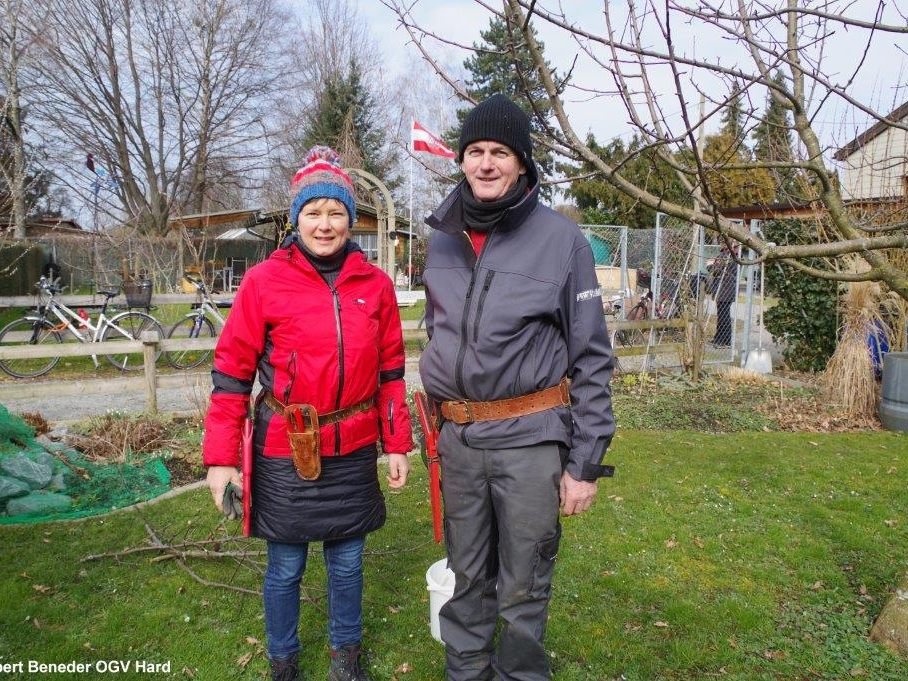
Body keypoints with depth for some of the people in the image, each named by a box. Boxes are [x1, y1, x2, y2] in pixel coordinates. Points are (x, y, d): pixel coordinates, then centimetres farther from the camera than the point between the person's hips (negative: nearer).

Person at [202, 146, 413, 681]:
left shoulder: (375, 284, 0)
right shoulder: (265, 282, -8)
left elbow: (391, 369, 6)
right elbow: (232, 372, -5)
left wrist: (398, 443, 6)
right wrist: (222, 458, -6)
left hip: (354, 451, 2)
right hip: (285, 454, -2)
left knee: (348, 562, 17)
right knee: (286, 567, 14)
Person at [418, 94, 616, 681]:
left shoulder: (561, 239, -7)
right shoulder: (443, 238, 7)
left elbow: (592, 358, -6)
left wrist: (586, 461, -7)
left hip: (530, 438, -4)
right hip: (457, 437, 4)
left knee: (523, 589, 10)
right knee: (467, 576, 18)